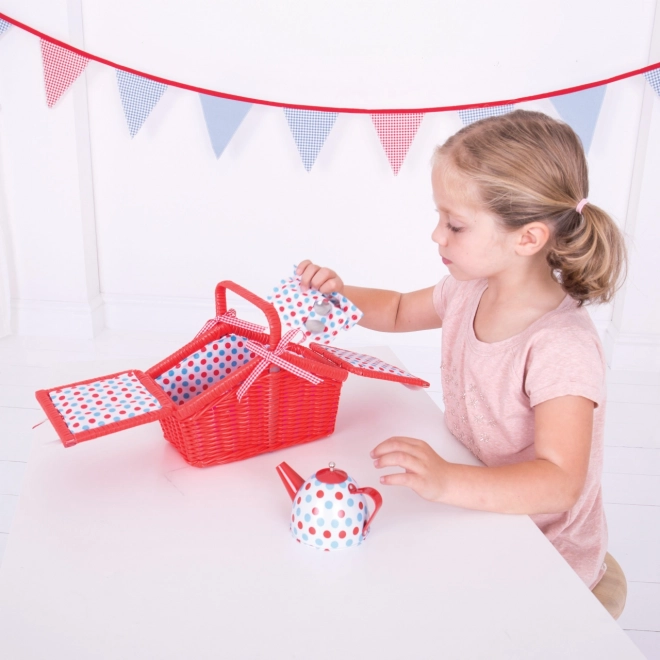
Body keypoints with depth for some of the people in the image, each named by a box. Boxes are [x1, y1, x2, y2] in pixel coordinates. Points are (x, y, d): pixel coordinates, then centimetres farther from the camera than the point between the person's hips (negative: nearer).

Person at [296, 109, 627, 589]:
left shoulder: (562, 346, -28)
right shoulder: (470, 291, -4)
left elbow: (558, 484, -35)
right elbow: (399, 311, 17)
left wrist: (447, 482, -49)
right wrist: (342, 295, -2)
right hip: (474, 510, 7)